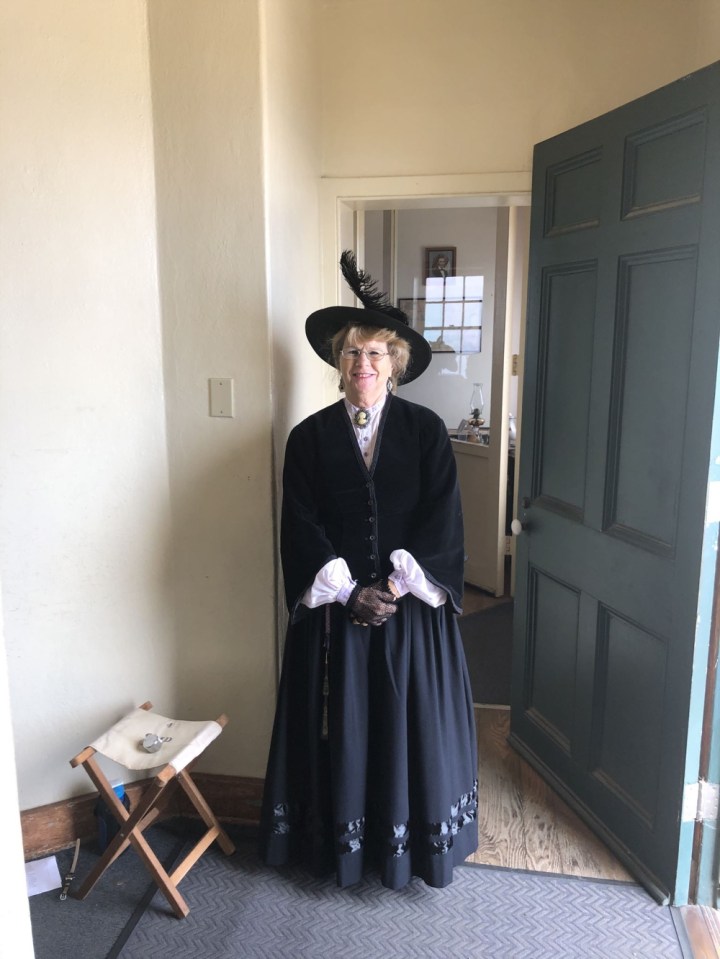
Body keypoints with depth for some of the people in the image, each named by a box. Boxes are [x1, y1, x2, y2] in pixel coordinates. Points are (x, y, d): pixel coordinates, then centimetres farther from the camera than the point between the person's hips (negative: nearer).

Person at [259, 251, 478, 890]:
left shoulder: (426, 430, -2)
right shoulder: (311, 436, -1)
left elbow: (442, 520, -7)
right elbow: (302, 527, -5)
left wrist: (394, 586, -15)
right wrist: (349, 593, -13)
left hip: (412, 611, 0)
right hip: (335, 613, 0)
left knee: (413, 726, 11)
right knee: (339, 729, 11)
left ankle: (413, 846, 32)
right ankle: (340, 846, 31)